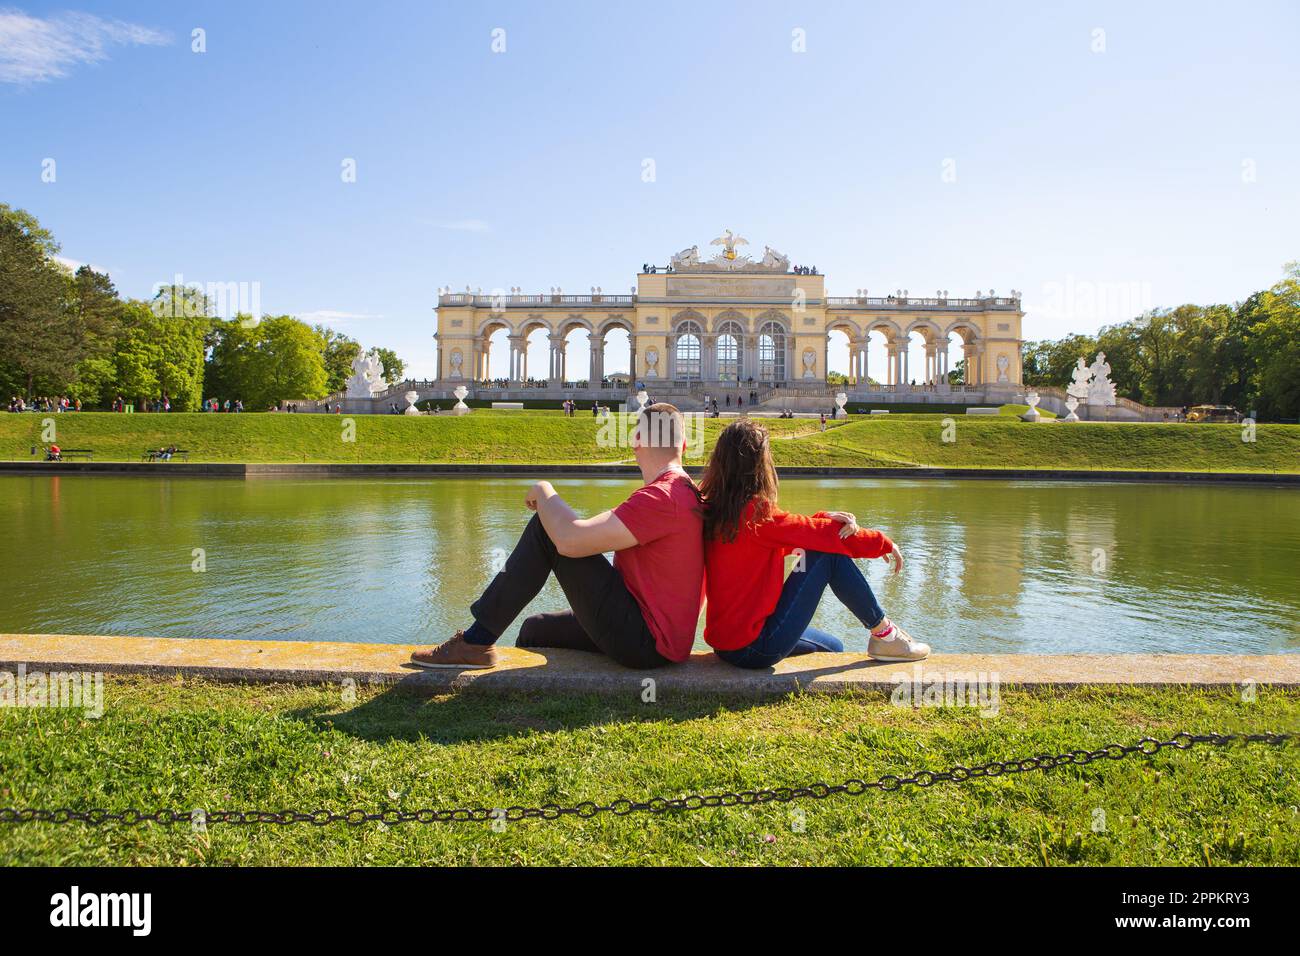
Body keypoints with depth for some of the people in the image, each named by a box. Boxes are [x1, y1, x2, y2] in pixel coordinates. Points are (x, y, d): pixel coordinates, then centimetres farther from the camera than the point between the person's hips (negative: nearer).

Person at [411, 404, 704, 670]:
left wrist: (544, 492, -7)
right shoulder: (686, 492, 14)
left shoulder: (661, 498, -20)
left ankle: (476, 641, -6)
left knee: (546, 528, -12)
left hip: (646, 643, -10)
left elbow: (571, 540, -26)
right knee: (535, 629, 24)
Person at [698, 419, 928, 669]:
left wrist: (825, 519, -10)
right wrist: (884, 543, 4)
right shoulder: (756, 513, -20)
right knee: (829, 553, -6)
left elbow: (789, 530, 7)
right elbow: (822, 535, -11)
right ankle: (884, 633, 7)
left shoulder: (713, 510, 4)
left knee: (832, 648, 27)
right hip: (755, 649, -9)